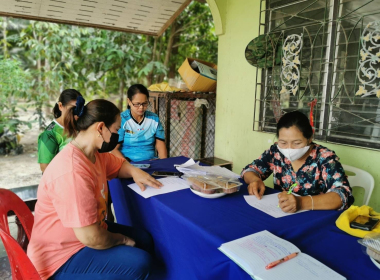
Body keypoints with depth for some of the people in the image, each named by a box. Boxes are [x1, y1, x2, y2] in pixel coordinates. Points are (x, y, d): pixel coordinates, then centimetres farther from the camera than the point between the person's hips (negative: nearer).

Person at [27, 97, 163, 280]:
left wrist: (134, 171, -7)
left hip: (88, 231, 9)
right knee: (139, 263, -19)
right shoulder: (73, 171, -35)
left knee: (144, 240, 9)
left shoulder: (95, 153, -4)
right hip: (63, 255, -9)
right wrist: (121, 239, -12)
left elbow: (118, 165, 17)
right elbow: (91, 238, -33)